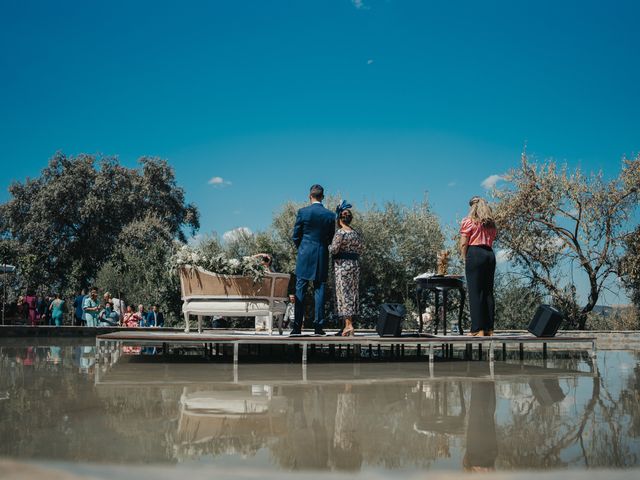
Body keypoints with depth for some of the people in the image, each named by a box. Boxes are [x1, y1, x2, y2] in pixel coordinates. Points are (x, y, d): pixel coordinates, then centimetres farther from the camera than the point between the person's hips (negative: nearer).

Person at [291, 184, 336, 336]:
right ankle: (318, 326, 3)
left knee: (300, 290, 3)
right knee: (320, 290, 5)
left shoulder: (303, 212, -6)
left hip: (305, 255, -2)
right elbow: (331, 238, 7)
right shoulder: (330, 215, 1)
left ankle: (297, 326, 1)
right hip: (322, 256, 2)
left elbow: (295, 236, 0)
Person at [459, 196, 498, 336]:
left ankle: (478, 330, -9)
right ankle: (489, 329, 9)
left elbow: (463, 244, -6)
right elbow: (491, 241, 9)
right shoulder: (491, 224, 19)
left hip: (474, 254, -6)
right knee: (488, 292, 8)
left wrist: (465, 259, 5)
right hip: (490, 255, 6)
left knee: (475, 292, -5)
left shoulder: (468, 221, 2)